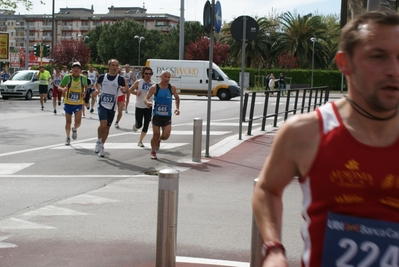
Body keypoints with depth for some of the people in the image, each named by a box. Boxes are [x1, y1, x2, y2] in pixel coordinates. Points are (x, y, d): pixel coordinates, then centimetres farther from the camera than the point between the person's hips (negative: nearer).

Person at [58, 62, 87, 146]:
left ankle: (74, 129, 29)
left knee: (78, 122, -8)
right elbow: (59, 86, -3)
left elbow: (85, 86, 16)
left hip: (78, 103, 0)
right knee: (68, 122, 7)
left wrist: (84, 92, -4)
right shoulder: (67, 77, -8)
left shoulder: (83, 78, -3)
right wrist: (63, 89, -26)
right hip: (68, 103, 0)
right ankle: (68, 138, 27)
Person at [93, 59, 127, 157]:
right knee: (103, 124, -21)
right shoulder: (102, 77, 0)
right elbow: (96, 84, 19)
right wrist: (96, 89, -2)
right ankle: (98, 141, 5)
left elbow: (125, 90, -5)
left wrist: (124, 89, -28)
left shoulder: (120, 79, -4)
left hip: (112, 107, 1)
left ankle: (101, 146, 26)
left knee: (107, 127, 9)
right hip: (102, 105, -1)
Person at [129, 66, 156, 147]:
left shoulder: (154, 84, 2)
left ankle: (140, 141, 12)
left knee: (146, 126, -1)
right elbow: (130, 90, 1)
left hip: (148, 107, 2)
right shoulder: (138, 82, -4)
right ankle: (135, 125, 35)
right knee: (139, 125, -2)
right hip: (139, 107, -2)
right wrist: (136, 93, -18)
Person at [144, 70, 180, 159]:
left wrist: (177, 108, -1)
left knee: (166, 136, -8)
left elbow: (177, 98, 13)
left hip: (167, 116, 1)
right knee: (156, 135, 1)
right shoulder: (154, 88, -9)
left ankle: (159, 140, 30)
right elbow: (146, 98, -10)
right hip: (156, 115, -1)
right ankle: (153, 152, 25)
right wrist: (147, 102, -33)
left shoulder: (172, 88, -3)